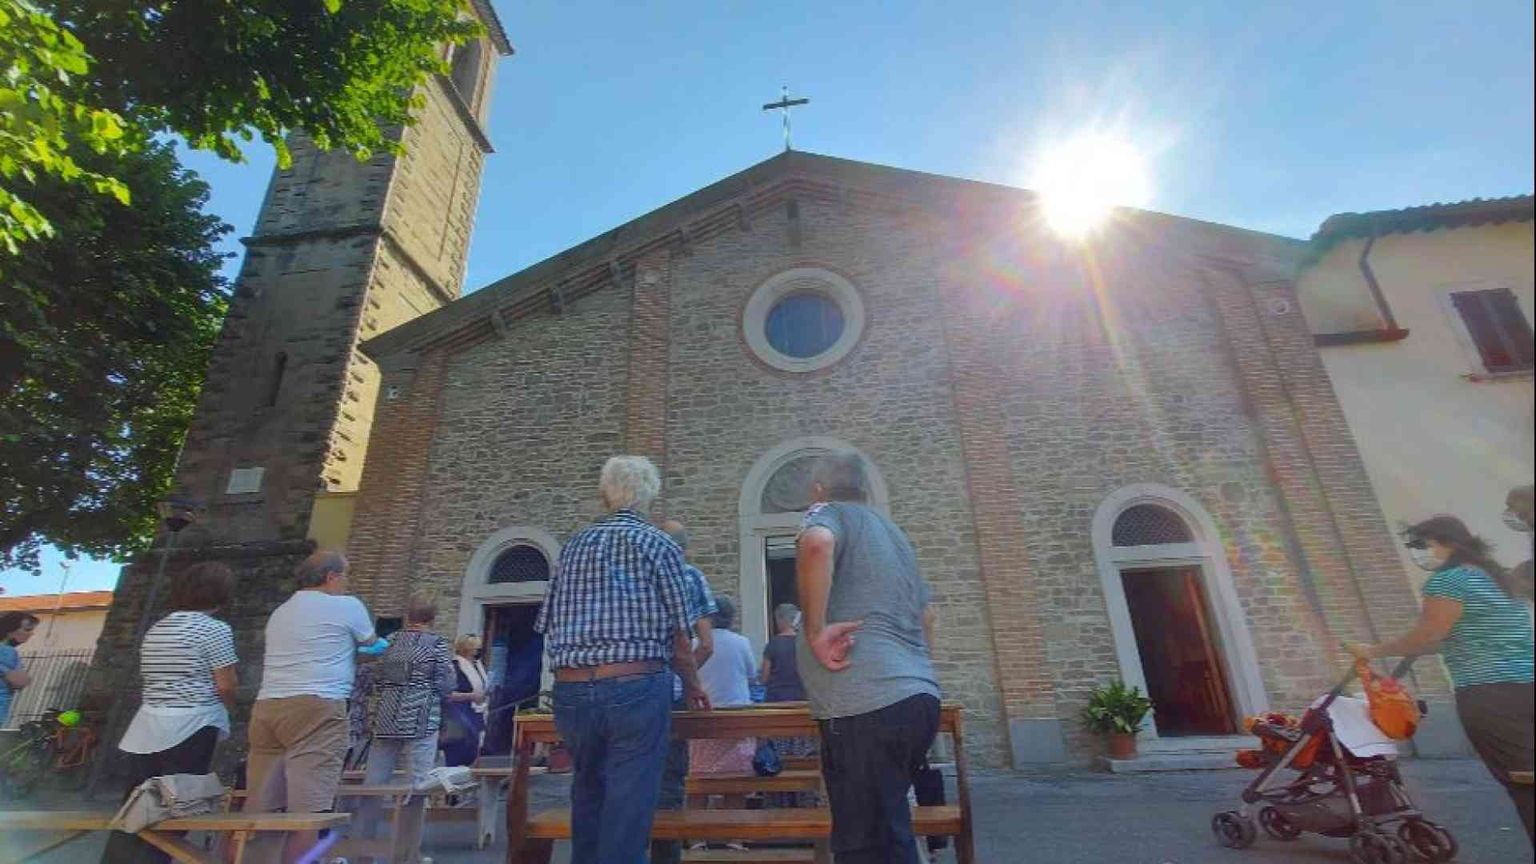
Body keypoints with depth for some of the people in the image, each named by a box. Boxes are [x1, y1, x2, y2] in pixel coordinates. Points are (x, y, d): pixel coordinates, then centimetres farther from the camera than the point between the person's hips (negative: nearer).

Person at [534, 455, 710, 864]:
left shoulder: (573, 546, 11)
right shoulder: (659, 545, -2)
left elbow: (549, 626, 11)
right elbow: (678, 637, -2)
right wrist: (693, 686, 15)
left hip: (570, 691, 5)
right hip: (635, 688, -5)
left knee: (587, 792, 24)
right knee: (628, 807, 5)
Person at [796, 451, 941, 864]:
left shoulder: (829, 512, 1)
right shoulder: (891, 530, 24)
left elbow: (817, 542, -25)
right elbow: (926, 617, 30)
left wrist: (815, 630, -18)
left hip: (866, 704, -8)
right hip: (920, 696, 9)